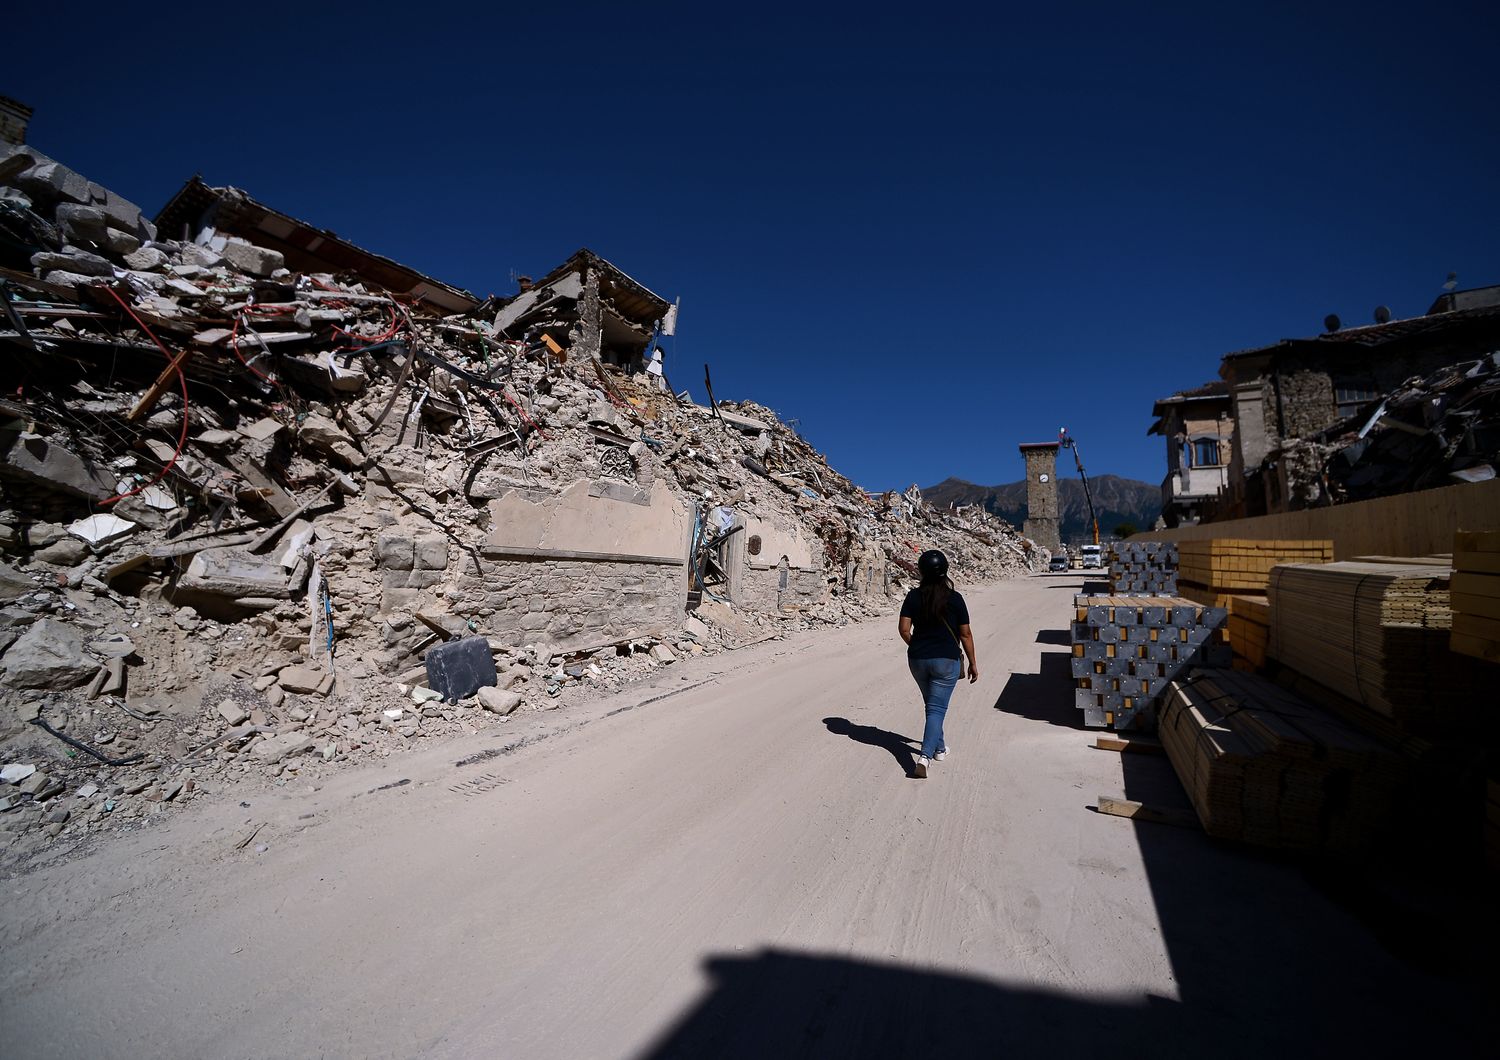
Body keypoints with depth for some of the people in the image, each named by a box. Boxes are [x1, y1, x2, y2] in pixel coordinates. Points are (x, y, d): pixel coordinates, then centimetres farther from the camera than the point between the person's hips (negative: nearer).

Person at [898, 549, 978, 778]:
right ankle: (925, 755, -15)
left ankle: (939, 748, 35)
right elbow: (965, 634, -4)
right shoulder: (954, 598, -8)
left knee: (932, 705, 21)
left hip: (918, 659, 3)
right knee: (937, 708, -1)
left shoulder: (913, 597, -3)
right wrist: (973, 663, 7)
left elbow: (904, 629, -5)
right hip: (946, 660, -3)